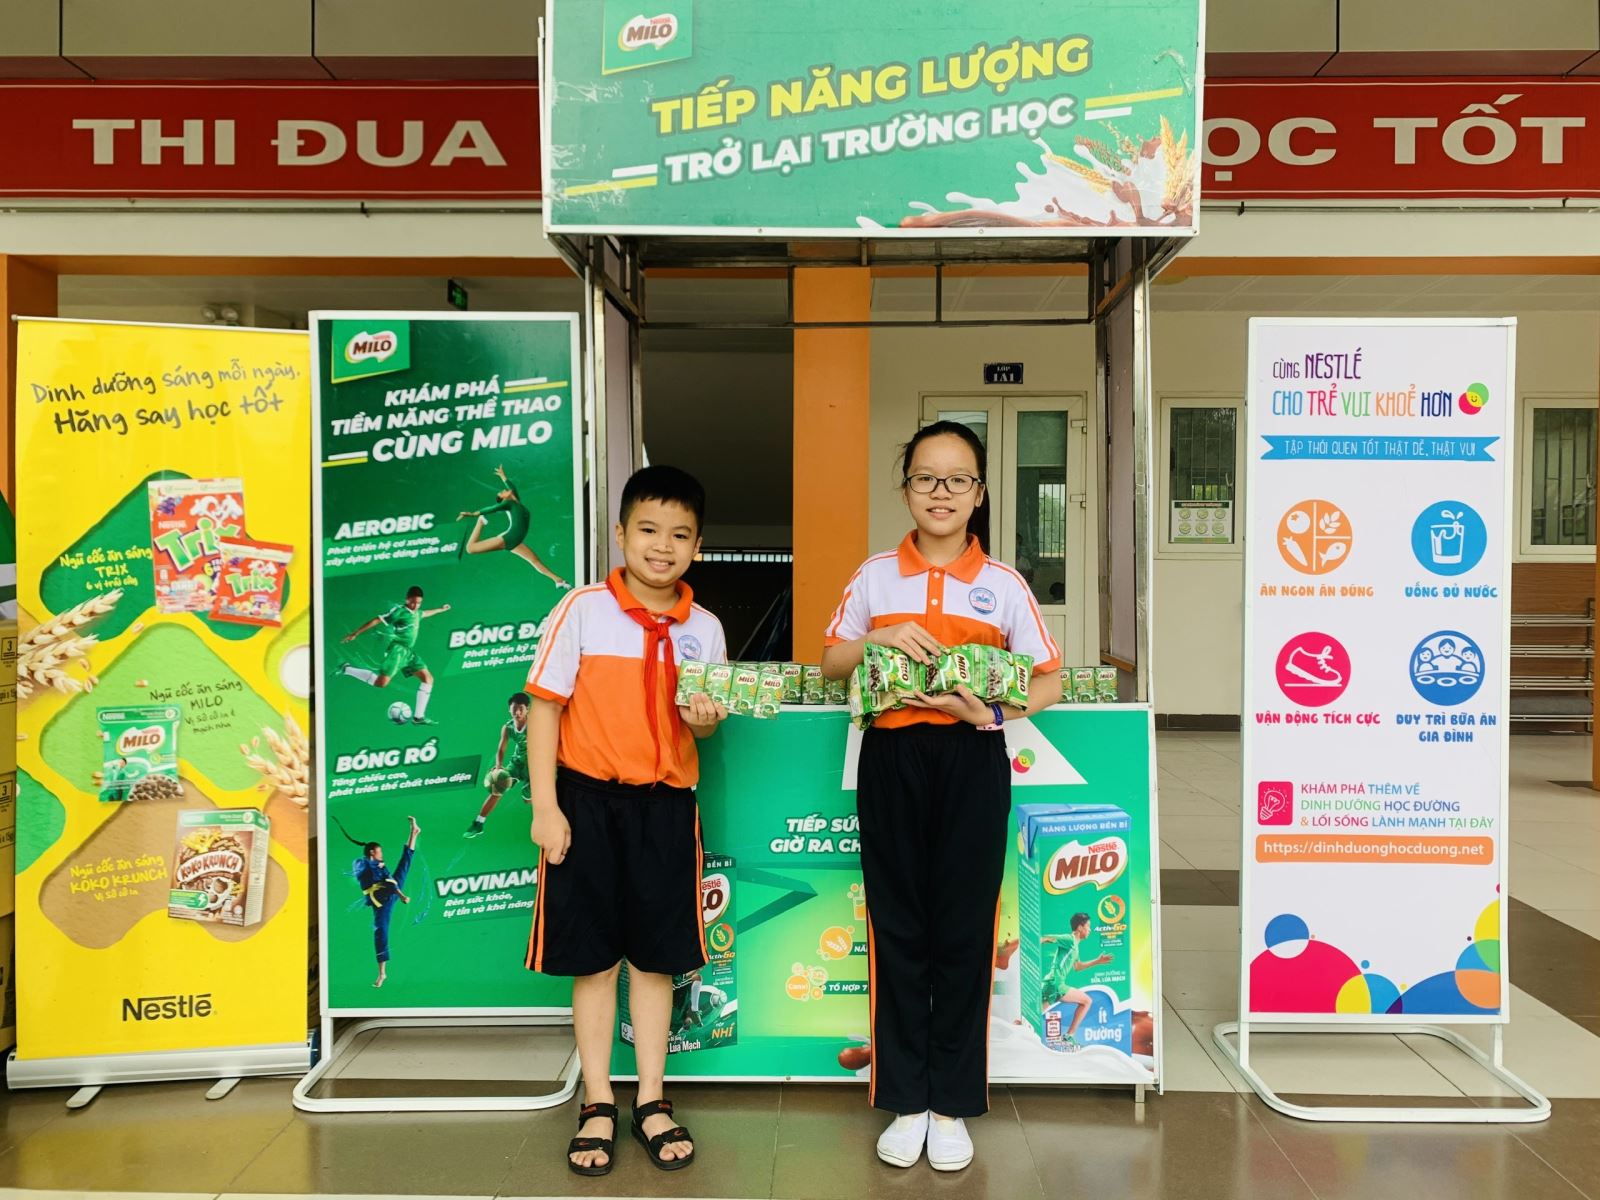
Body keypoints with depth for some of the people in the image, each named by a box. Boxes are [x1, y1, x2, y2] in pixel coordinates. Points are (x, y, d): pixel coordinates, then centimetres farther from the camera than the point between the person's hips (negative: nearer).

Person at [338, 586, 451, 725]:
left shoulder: (416, 613, 16)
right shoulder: (399, 610, -8)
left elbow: (424, 613, 42)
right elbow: (377, 620, -11)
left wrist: (440, 609, 55)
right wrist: (356, 634, -15)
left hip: (409, 652, 8)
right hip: (397, 649, -8)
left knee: (428, 679, 0)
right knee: (381, 683, -19)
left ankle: (418, 717, 3)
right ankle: (347, 669, 0)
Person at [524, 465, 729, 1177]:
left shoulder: (704, 629, 3)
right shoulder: (583, 610, -6)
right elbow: (544, 705, -6)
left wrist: (705, 720, -13)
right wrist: (545, 805, -10)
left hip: (666, 804, 3)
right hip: (587, 799, -2)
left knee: (656, 957, 10)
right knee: (593, 957, 7)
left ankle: (652, 1102, 26)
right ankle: (597, 1105, 23)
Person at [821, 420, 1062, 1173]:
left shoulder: (1002, 584, 3)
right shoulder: (875, 576, 6)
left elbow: (1050, 681, 4)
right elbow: (830, 664, 10)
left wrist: (992, 711, -14)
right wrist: (880, 639, -10)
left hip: (971, 760, 0)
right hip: (893, 758, 1)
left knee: (964, 930, 5)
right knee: (898, 929, 6)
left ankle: (952, 1103, 20)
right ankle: (905, 1102, 20)